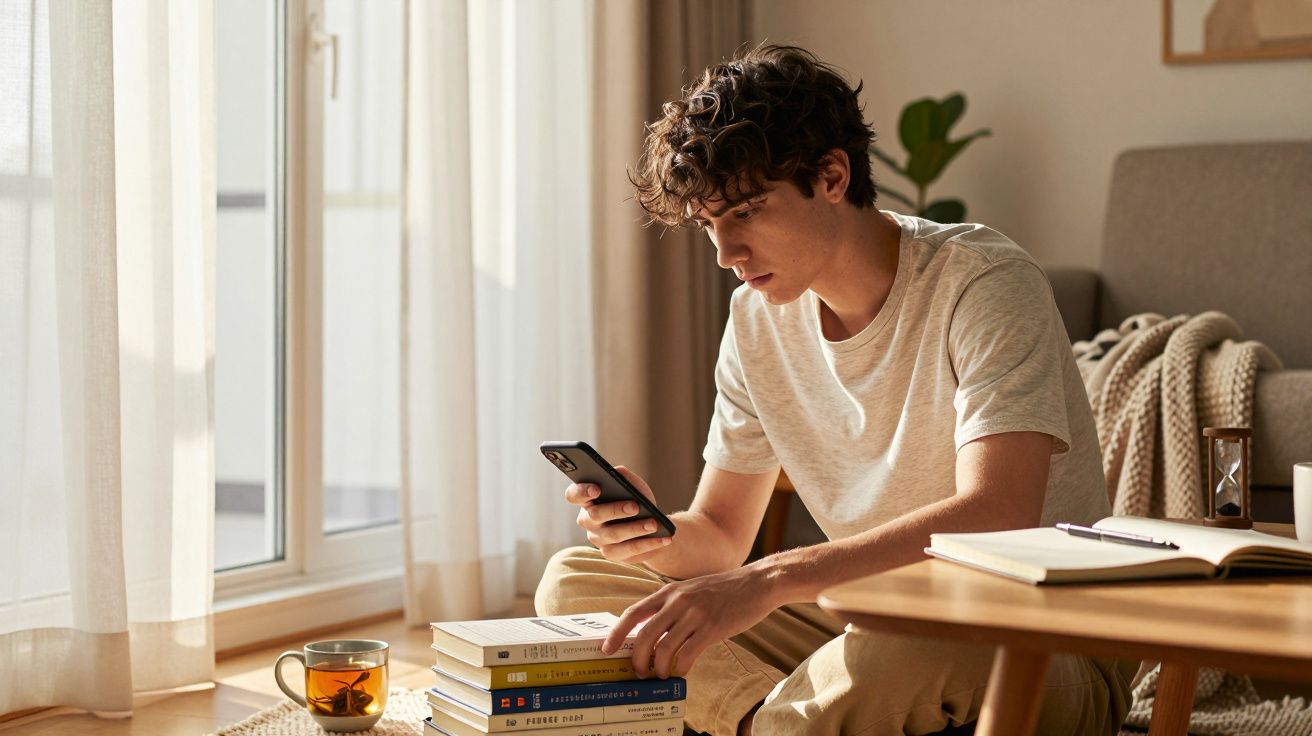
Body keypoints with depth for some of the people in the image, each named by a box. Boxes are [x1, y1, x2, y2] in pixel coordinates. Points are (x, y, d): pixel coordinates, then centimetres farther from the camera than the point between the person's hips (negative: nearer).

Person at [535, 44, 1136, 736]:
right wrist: (658, 535, -17)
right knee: (572, 580, -3)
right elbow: (721, 535, 8)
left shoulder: (982, 284, -17)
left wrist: (772, 579, -40)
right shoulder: (757, 316, 4)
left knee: (909, 646, -43)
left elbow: (998, 517, -31)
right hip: (867, 627, 7)